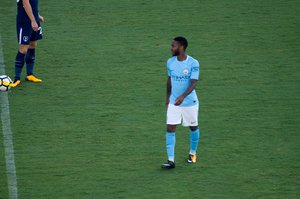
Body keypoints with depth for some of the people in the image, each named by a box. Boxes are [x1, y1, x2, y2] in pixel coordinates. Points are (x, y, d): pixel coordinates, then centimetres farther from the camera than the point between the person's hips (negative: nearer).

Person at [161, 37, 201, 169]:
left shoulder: (193, 64, -17)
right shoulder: (170, 62, -2)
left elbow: (193, 83, -23)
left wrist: (183, 96, -37)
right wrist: (168, 97, 19)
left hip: (190, 102, -3)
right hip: (173, 102, 3)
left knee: (193, 127, 13)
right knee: (170, 129, -8)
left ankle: (192, 153, 37)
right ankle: (171, 160, -9)